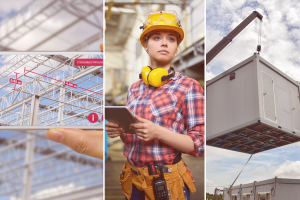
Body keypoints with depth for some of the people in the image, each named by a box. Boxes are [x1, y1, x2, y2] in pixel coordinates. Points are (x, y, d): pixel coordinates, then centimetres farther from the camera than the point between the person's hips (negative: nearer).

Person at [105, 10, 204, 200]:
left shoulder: (189, 87, -9)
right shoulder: (135, 88, 7)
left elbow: (200, 144, -12)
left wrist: (158, 132, -24)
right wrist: (119, 131, -4)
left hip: (167, 182, -5)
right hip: (132, 180, 5)